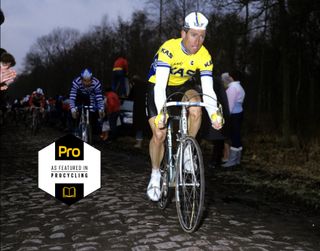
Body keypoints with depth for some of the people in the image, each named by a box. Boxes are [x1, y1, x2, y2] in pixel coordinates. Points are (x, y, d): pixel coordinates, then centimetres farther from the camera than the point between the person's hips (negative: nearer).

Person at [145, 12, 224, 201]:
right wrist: (161, 113, -53)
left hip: (182, 87, 3)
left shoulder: (204, 57, -20)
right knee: (159, 134, -13)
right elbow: (160, 85, -40)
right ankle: (155, 175, 10)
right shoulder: (169, 49, -32)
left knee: (196, 109, -30)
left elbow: (208, 89, -24)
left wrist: (214, 114, -41)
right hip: (158, 87, -3)